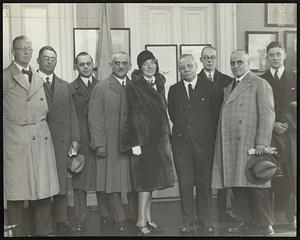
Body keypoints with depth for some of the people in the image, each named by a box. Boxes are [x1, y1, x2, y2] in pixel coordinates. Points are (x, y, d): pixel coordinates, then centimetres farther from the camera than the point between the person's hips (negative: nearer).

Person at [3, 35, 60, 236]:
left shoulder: (39, 78, 17)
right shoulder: (5, 77, 1)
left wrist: (40, 125, 11)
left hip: (41, 137, 5)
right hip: (15, 139, -4)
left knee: (43, 188, 5)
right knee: (17, 189, 1)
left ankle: (44, 231, 15)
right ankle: (15, 231, 13)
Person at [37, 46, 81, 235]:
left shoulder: (65, 86, 17)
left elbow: (71, 114, 13)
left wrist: (75, 139, 4)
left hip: (61, 142, 4)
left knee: (62, 184, 6)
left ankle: (62, 222, 15)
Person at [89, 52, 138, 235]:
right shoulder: (101, 88, 2)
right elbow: (95, 119, -3)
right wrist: (99, 144, -10)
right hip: (111, 146, -2)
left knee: (133, 183, 6)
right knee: (114, 184, 0)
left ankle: (135, 218, 17)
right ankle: (120, 221, 10)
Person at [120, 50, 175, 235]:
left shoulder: (160, 84, 13)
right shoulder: (133, 87, -8)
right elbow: (132, 116, -12)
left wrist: (167, 136, 13)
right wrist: (135, 143, -17)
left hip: (159, 138, 7)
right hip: (144, 138, -7)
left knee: (152, 180, 11)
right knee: (147, 180, -4)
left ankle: (148, 219, 20)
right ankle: (142, 221, 6)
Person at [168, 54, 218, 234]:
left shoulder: (209, 87, 4)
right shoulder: (174, 90, 9)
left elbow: (215, 114, 5)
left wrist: (209, 136, 3)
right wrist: (182, 129, 9)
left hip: (204, 143, -1)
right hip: (181, 143, 2)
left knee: (204, 184, 5)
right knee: (185, 184, 3)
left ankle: (205, 221, 17)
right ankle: (188, 222, 13)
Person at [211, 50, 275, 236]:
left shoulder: (260, 84, 0)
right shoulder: (229, 88, 21)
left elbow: (267, 114, -9)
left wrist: (262, 142, -17)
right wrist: (222, 142, 8)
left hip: (251, 144, -6)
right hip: (231, 147, 7)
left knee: (257, 185, -2)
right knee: (238, 187, 7)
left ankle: (265, 225, 10)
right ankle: (247, 222, 19)